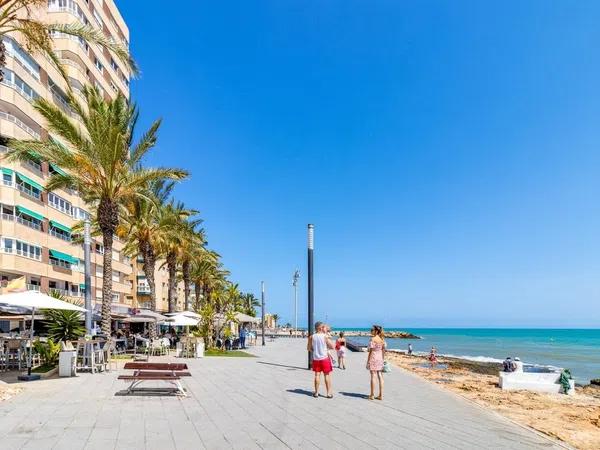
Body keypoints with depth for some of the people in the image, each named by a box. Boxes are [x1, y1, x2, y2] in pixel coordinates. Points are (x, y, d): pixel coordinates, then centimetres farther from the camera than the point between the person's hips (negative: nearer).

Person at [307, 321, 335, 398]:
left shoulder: (311, 337, -2)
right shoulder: (325, 336, -12)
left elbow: (308, 348, 4)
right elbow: (333, 346, -10)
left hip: (316, 359, 3)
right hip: (325, 358, -3)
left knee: (317, 375, 10)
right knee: (327, 375, 5)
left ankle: (316, 393, 15)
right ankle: (329, 393, 8)